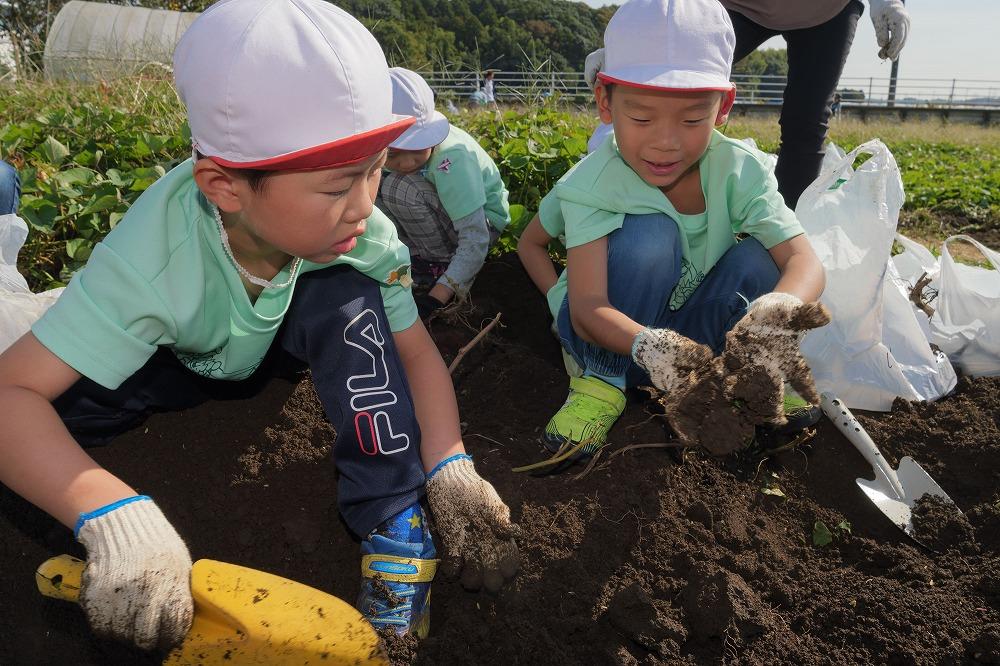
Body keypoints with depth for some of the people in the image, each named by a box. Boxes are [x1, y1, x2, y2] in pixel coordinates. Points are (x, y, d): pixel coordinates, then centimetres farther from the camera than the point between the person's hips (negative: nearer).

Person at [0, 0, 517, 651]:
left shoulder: (367, 234, -30)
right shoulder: (152, 259, -39)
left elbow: (416, 351, -22)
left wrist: (450, 467, -38)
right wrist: (114, 516, -57)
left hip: (282, 342, 2)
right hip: (181, 361, -1)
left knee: (349, 297, -32)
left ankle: (395, 523, -26)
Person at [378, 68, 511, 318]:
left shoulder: (451, 159, -34)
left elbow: (476, 240, -35)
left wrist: (434, 299, -42)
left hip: (484, 220, -6)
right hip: (444, 214, 6)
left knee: (400, 188, -30)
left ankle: (441, 266, -12)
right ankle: (420, 259, -4)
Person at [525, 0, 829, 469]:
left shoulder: (741, 170, -17)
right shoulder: (592, 183, -26)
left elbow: (805, 261, -28)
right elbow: (587, 309, -34)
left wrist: (776, 312, -52)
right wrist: (650, 346, -56)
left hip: (690, 324, 3)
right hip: (612, 328, -2)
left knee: (756, 258, -24)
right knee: (649, 235, -31)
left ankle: (748, 378, -4)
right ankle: (602, 382, -15)